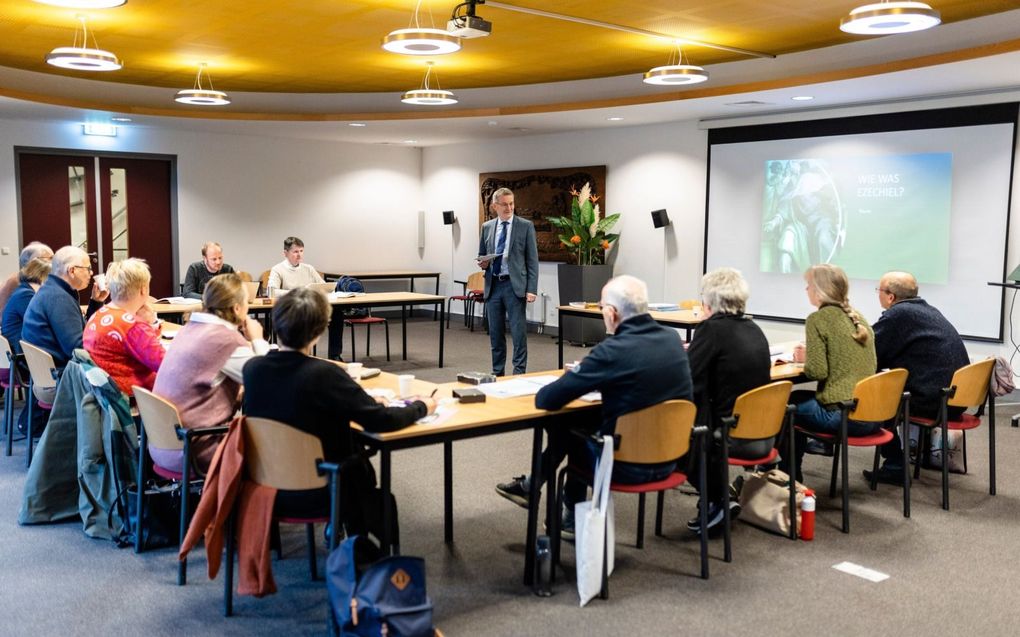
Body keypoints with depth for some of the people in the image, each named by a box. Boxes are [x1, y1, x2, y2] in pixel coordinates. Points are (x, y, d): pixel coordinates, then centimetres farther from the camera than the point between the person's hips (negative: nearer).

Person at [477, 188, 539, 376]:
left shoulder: (526, 226, -1)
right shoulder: (487, 227, 10)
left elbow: (532, 260, -3)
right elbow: (481, 256, 20)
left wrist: (532, 289, -10)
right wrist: (482, 263, -5)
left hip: (515, 286, -4)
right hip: (493, 286, 4)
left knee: (519, 332, -5)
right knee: (495, 333, 9)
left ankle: (519, 373, 2)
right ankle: (497, 373, 19)